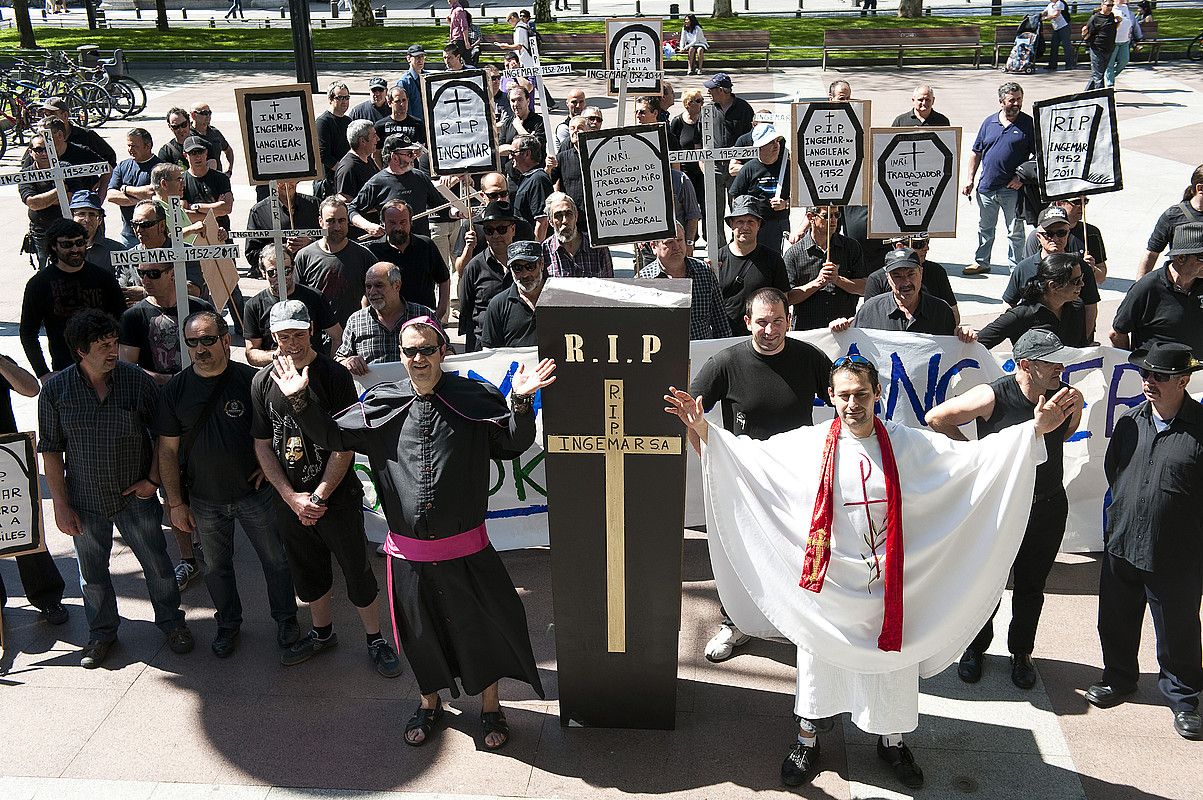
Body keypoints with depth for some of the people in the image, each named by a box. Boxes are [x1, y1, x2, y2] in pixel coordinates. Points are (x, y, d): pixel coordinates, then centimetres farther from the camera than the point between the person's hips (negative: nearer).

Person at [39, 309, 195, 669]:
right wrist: (61, 505, -5)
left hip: (136, 495, 0)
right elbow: (51, 450, -4)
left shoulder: (136, 380, -12)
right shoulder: (55, 390, -10)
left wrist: (153, 479, -7)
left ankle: (171, 622, 33)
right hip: (86, 501, 1)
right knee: (92, 572, 15)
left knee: (157, 564, 11)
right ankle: (102, 632, 37)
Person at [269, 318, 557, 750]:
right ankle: (429, 703, 44)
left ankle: (490, 706, 34)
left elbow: (515, 443, -12)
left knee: (481, 627, 11)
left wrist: (520, 401, -29)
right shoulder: (381, 404, -1)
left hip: (465, 548, -2)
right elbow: (332, 436, 8)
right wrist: (301, 400, -5)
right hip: (408, 551, 2)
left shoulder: (474, 398, -7)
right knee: (420, 632, 19)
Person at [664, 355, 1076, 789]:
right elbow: (746, 453, -8)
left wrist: (1035, 428, -12)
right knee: (818, 659, 14)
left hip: (886, 584, 1)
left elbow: (975, 456, -5)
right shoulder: (807, 444, -9)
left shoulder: (908, 444, -6)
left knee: (890, 661, 16)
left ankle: (891, 741, 41)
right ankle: (807, 740, 35)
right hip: (825, 583, -1)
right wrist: (701, 428, -21)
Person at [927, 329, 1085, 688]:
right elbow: (936, 418, -11)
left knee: (1031, 586, 17)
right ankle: (975, 648, 35)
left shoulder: (1070, 397, -10)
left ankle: (1021, 653, 37)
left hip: (1048, 507, 3)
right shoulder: (993, 397, -22)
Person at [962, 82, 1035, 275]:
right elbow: (976, 153, 12)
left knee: (1015, 232, 5)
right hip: (986, 187, 4)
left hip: (1012, 188, -4)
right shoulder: (989, 122, 7)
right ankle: (981, 262, 31)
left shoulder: (1028, 124, -3)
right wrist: (969, 179, 6)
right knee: (984, 228, 17)